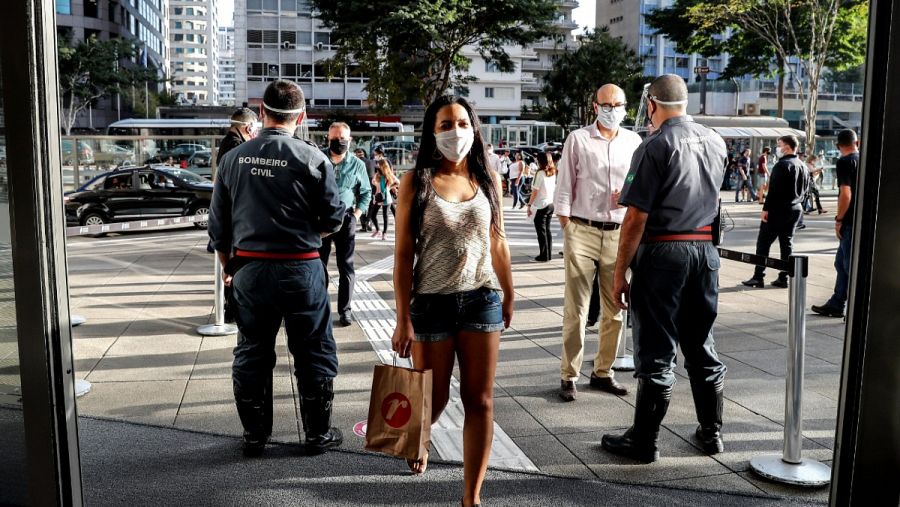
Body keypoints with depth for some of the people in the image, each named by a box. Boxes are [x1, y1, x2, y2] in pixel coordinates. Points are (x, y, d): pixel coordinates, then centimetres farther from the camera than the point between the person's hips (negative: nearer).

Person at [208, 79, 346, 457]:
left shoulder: (233, 159, 1)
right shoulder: (313, 159, -9)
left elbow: (218, 224, 6)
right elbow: (333, 220, -5)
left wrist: (228, 266, 18)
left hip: (249, 269, 3)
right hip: (300, 268, -3)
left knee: (251, 354, 15)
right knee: (313, 353, 10)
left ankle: (254, 436, 25)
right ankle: (318, 434, 20)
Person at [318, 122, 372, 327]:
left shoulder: (357, 164, 2)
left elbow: (366, 192, 10)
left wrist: (356, 215, 0)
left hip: (345, 220, 0)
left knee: (346, 267, 3)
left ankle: (345, 309, 12)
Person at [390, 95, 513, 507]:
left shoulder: (487, 179, 3)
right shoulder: (416, 181, -6)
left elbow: (497, 243, 12)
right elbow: (403, 254, -7)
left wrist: (509, 295, 15)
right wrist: (403, 319, -10)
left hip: (482, 300, 3)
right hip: (431, 302, -2)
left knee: (480, 401, 4)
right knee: (434, 398, 12)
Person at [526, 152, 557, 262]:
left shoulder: (541, 173, -13)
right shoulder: (553, 173, 8)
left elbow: (535, 191, -13)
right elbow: (554, 190, 10)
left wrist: (529, 204, -8)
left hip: (541, 206, -7)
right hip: (551, 204, 7)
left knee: (541, 230, -1)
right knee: (547, 229, 14)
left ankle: (544, 256, 0)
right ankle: (549, 254, 17)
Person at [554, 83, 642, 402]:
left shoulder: (634, 142, 12)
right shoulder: (578, 139, 3)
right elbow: (564, 188, 2)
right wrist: (566, 230, -4)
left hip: (619, 234, 4)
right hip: (582, 231, -3)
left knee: (615, 309, 8)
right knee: (575, 308, -1)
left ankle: (603, 372, 21)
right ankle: (569, 376, 7)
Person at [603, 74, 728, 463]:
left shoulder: (656, 146, -12)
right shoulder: (717, 143, 8)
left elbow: (636, 217, -17)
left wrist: (620, 271, -11)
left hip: (661, 252, -6)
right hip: (705, 250, 6)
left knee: (657, 351, 0)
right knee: (702, 344, 16)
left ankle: (644, 442, 11)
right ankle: (711, 432, 27)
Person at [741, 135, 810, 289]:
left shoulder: (782, 164, -14)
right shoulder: (803, 167, 12)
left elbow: (774, 189, -20)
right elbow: (805, 190, 16)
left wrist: (766, 208, -17)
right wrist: (797, 203, 20)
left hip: (777, 209, -8)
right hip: (795, 210, 8)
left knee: (763, 242, -2)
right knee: (787, 244, 11)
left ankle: (758, 277, -2)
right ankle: (783, 278, 11)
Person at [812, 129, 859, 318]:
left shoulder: (845, 162, -12)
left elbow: (846, 194, -20)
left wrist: (839, 219, -12)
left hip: (851, 221, -8)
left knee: (852, 266, -2)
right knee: (842, 263, 16)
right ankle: (836, 305, 23)